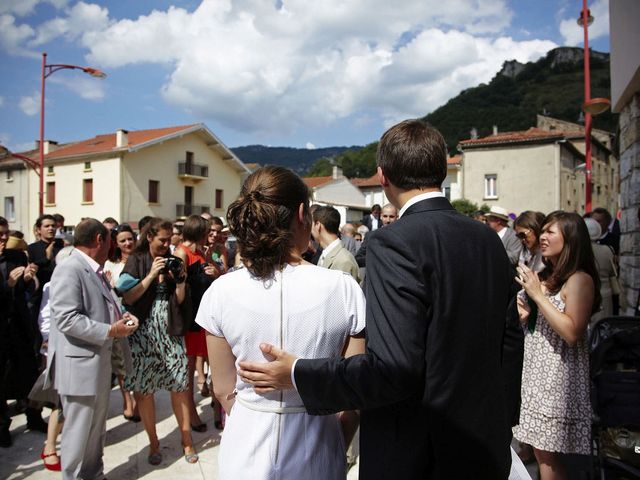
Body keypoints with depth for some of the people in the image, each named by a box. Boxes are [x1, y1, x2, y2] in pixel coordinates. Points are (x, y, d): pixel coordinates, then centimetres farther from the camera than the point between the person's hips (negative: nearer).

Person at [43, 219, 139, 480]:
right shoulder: (69, 270, -17)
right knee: (78, 431, 3)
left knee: (97, 428, 20)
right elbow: (67, 318, -25)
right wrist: (111, 330, -21)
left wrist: (120, 317, 5)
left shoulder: (95, 271, 13)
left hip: (99, 362, 10)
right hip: (79, 365, -10)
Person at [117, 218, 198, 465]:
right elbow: (127, 298, -10)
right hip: (143, 332, -1)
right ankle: (153, 442, 22)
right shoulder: (136, 261, 1)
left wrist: (181, 278, -9)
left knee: (180, 385, 1)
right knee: (142, 389, 5)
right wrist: (151, 275, -14)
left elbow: (180, 300, 6)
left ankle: (186, 440, 15)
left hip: (170, 331, 2)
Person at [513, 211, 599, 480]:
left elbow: (572, 333, -23)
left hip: (557, 375, -7)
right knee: (539, 450, 14)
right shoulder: (545, 276, 12)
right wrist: (524, 315, 1)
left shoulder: (580, 279, -14)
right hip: (535, 370, 8)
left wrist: (537, 295, -21)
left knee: (546, 454, 0)